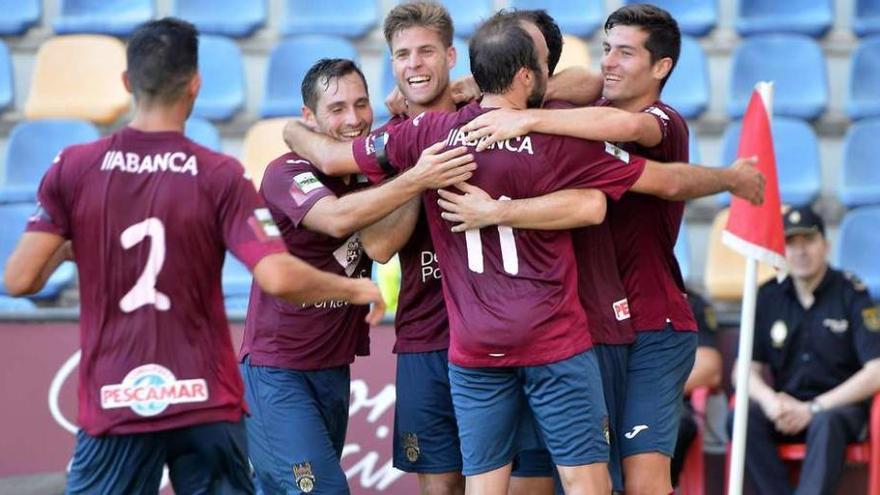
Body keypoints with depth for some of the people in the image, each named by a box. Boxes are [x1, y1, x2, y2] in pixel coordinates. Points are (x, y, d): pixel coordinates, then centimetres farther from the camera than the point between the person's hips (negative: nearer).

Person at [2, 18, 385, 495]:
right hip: (205, 404, -1)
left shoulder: (73, 168, -2)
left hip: (113, 405, 1)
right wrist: (353, 288, 3)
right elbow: (278, 278, -14)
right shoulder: (219, 175, -7)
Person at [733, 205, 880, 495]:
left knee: (826, 422, -38)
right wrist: (769, 400, -18)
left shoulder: (851, 294, -3)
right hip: (787, 407, 4)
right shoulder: (769, 297, 7)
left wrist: (814, 408, -17)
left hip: (840, 405, -3)